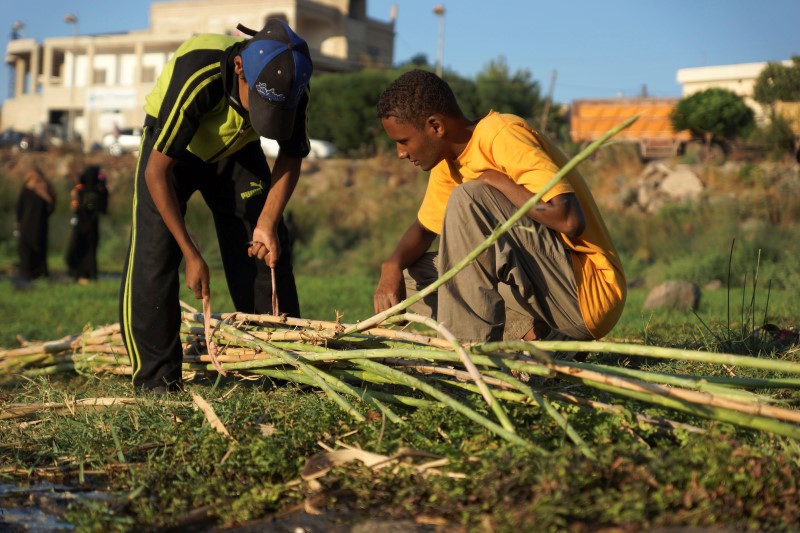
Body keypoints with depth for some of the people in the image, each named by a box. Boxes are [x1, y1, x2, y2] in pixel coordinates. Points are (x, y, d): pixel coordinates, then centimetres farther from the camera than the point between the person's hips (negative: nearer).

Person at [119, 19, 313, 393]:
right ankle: (156, 379, -8)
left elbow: (290, 160, -7)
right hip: (170, 149, -3)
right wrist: (191, 255, -32)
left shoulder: (289, 88, -26)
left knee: (267, 250, -6)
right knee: (154, 254, -15)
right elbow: (157, 172, -33)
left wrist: (267, 224, -21)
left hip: (235, 149, 4)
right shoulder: (197, 78, -40)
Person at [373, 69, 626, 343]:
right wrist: (392, 266, -2)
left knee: (468, 198, -23)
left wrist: (495, 180, -17)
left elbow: (570, 220, -28)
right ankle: (531, 334, -2)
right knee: (409, 275, 6)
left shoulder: (501, 133, -17)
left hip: (590, 294, -9)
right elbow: (424, 228, 21)